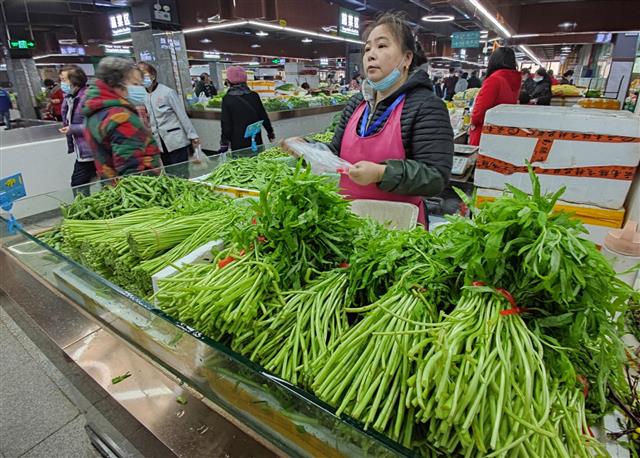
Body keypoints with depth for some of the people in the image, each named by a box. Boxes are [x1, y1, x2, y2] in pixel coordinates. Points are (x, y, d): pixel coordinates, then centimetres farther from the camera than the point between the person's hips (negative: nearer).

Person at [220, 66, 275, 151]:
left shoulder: (227, 99, -7)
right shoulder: (254, 95, -1)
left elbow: (226, 123, -5)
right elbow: (263, 116, 5)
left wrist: (224, 143, 2)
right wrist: (270, 132, 17)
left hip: (238, 142, -3)